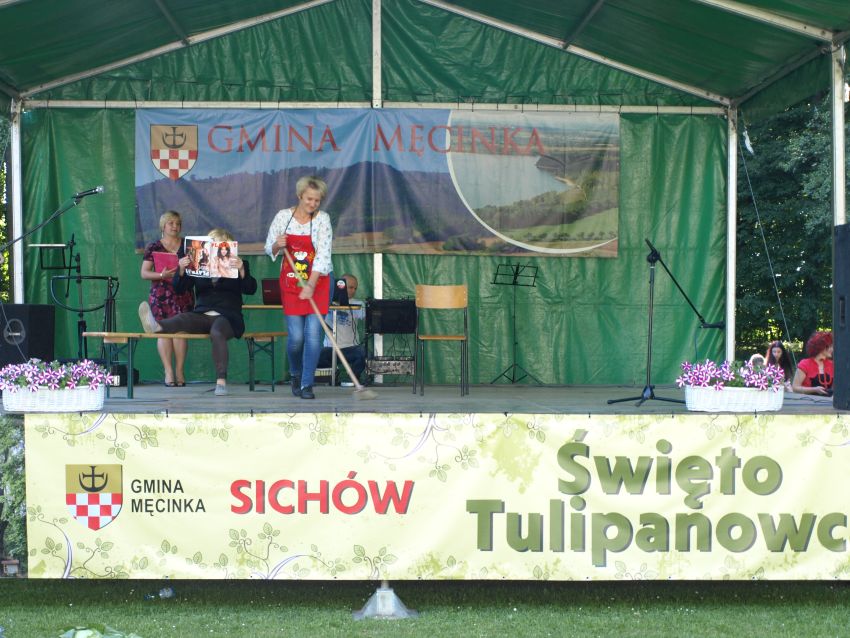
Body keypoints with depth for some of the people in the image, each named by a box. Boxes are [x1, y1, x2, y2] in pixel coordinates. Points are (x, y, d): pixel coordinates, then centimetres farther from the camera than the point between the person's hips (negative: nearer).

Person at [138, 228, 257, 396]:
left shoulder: (237, 265, 10)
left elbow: (251, 289, -4)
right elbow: (179, 288, 9)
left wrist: (242, 269, -21)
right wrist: (181, 269, -10)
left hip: (227, 317, -2)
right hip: (202, 315, 2)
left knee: (216, 331, -36)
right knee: (183, 318, -30)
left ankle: (221, 380, -44)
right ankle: (156, 326, -64)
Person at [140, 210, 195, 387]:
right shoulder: (153, 247, 7)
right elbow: (144, 273, 3)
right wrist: (161, 275, -14)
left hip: (183, 295, 1)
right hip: (160, 296, -1)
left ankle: (179, 371, -2)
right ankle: (168, 371, -5)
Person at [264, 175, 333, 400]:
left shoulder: (323, 219, -8)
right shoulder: (283, 216, 0)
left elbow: (323, 255, -17)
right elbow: (269, 249, 9)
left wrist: (311, 285, -26)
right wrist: (277, 245, -16)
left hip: (317, 282, -1)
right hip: (291, 282, 2)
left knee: (313, 334, -9)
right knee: (295, 336, -3)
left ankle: (307, 384, -3)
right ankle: (295, 374, 25)